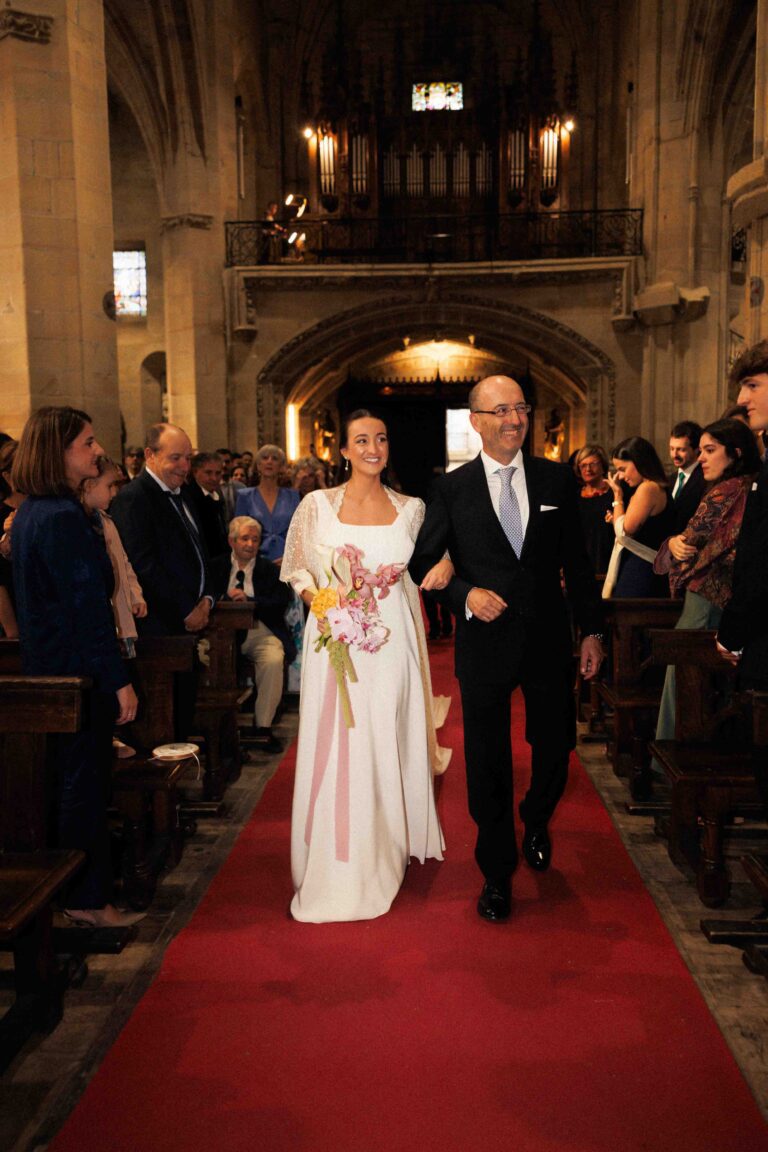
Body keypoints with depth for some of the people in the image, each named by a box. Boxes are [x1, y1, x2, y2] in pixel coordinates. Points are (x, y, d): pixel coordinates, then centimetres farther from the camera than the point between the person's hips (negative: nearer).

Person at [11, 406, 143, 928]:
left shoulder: (31, 511, 10)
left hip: (49, 667, 10)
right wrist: (120, 680, -20)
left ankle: (77, 893, 34)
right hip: (78, 671, -10)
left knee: (69, 781, 20)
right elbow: (87, 605, -24)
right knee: (84, 783, 2)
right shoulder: (64, 517, -22)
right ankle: (88, 901, 16)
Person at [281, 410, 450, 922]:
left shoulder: (411, 509, 5)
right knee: (336, 750, 3)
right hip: (334, 643, -1)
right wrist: (319, 600, -11)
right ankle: (338, 867, 20)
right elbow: (296, 568, 6)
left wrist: (445, 563, -7)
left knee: (387, 748, 10)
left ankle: (385, 854, 30)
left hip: (390, 644, 1)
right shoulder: (318, 504, 1)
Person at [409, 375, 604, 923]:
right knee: (488, 761, 7)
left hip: (548, 638, 2)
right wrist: (465, 594, -15)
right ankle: (497, 871, 26)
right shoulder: (452, 487, -2)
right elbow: (423, 562, 1)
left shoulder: (558, 478, 3)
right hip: (485, 640, -1)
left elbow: (577, 560, 6)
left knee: (556, 744, 12)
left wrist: (592, 629, 4)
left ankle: (536, 823, 46)